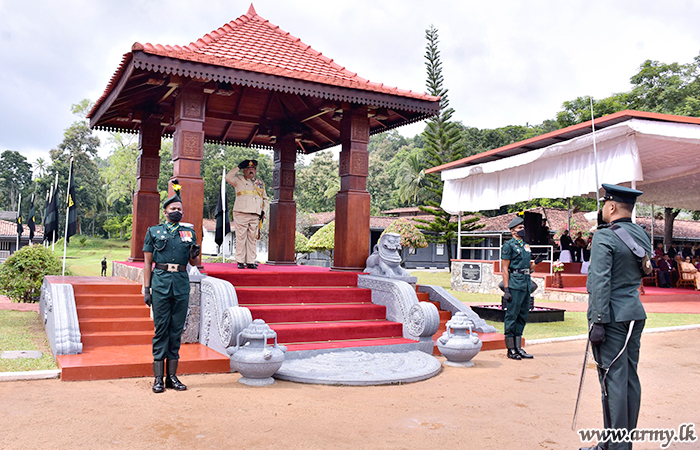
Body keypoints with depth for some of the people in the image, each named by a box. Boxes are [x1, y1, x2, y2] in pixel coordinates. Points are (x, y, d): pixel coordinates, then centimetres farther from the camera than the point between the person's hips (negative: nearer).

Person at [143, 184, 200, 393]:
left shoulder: (189, 233, 14)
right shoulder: (154, 232, 8)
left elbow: (193, 262, 18)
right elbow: (147, 262, 6)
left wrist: (194, 254, -5)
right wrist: (146, 289, -1)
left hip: (182, 284, 3)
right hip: (161, 283, -2)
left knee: (177, 329, 6)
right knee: (161, 329, -1)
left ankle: (172, 376, 14)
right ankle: (158, 378, 6)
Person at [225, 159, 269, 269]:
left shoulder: (260, 183, 20)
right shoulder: (239, 180, 8)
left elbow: (265, 199, 26)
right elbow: (228, 178, -12)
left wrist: (263, 211, 12)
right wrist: (239, 167, -6)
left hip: (255, 216, 4)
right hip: (241, 214, -4)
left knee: (253, 239, 3)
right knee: (241, 238, -3)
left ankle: (251, 261, 8)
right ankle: (240, 261, 2)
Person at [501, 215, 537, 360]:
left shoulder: (525, 245, 19)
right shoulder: (508, 245, -5)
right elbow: (504, 268, -10)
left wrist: (534, 264, 5)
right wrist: (506, 289, -16)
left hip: (526, 284, 8)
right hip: (515, 284, -8)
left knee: (522, 316, 11)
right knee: (511, 316, -3)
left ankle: (518, 347, 18)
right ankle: (511, 349, 3)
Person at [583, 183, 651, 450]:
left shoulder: (605, 237, -14)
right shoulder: (642, 236, 10)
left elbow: (600, 281, -20)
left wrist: (598, 322, -19)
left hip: (613, 316, -8)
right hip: (635, 313, 8)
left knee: (613, 379, -3)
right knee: (629, 376, 13)